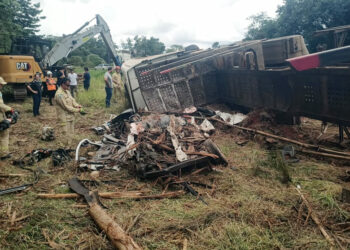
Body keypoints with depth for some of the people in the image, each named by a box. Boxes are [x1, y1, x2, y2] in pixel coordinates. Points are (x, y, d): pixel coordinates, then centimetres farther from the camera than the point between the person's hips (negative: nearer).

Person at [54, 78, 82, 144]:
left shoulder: (67, 91, 8)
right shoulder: (59, 94, -20)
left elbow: (72, 100, 10)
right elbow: (66, 107, -22)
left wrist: (77, 105, -11)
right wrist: (77, 110, -18)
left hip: (71, 115, 9)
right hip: (64, 117, -9)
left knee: (71, 133, 16)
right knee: (67, 135, -5)